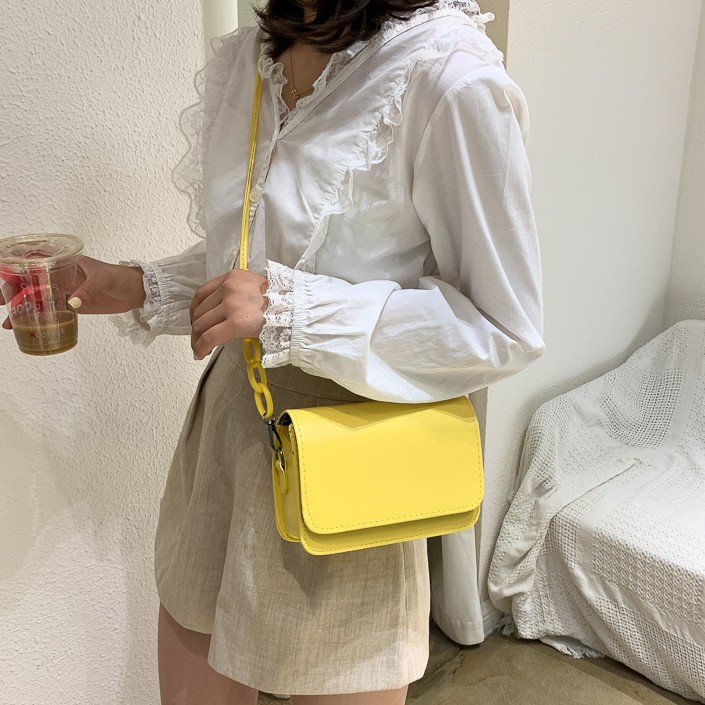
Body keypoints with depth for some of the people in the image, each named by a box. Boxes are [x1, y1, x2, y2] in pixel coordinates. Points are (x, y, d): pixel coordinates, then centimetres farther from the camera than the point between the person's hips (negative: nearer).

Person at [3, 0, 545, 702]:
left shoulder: (445, 77, -18)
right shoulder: (242, 58, 6)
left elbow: (504, 330, -16)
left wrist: (289, 308, -22)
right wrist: (135, 288, 2)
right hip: (224, 429, 7)